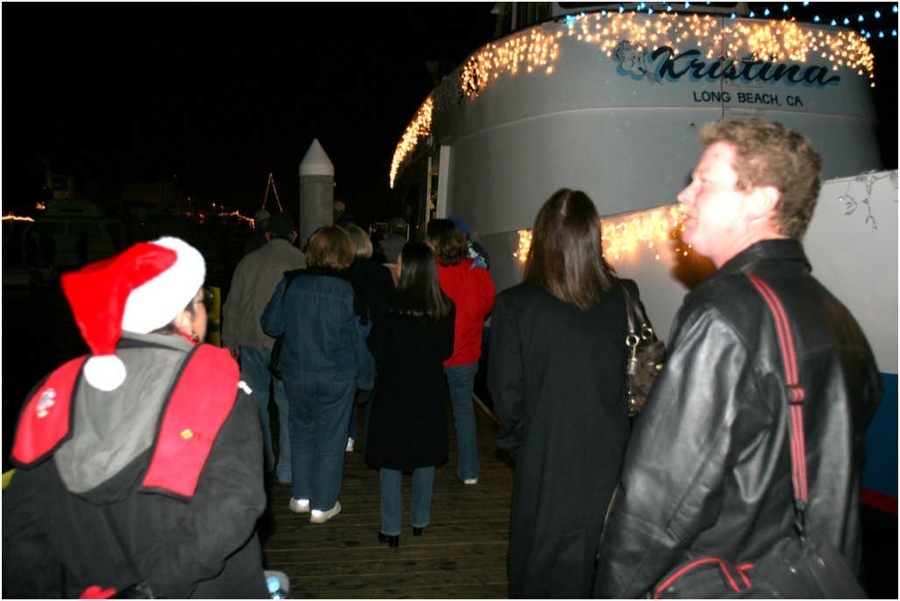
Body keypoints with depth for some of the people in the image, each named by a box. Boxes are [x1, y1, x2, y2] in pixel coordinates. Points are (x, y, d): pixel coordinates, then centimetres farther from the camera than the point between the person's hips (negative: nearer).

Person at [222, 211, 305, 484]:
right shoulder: (303, 263, -7)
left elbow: (232, 305, 9)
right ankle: (287, 469, 11)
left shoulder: (248, 262, 4)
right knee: (288, 405, 5)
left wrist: (231, 340, 18)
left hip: (252, 343, 3)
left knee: (256, 402, 14)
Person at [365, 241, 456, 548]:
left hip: (394, 392, -3)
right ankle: (420, 520, 28)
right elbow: (447, 350, 4)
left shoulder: (394, 306, -18)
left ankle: (391, 529, 13)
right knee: (425, 459, 16)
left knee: (391, 461, 8)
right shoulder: (445, 308, -7)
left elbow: (376, 347, -10)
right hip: (429, 394, 4)